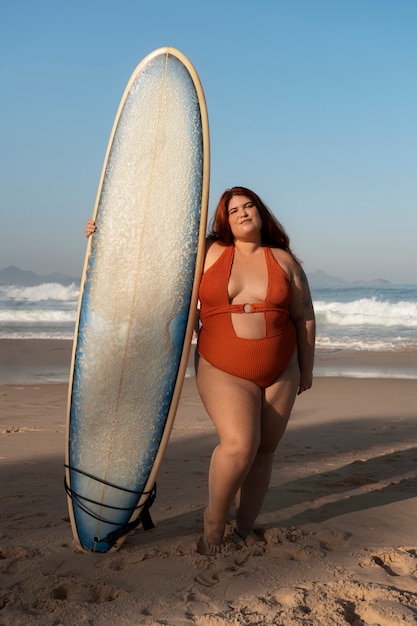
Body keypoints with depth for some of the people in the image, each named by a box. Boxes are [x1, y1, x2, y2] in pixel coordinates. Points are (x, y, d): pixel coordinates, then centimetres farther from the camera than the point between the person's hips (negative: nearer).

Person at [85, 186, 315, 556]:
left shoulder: (285, 260, 4)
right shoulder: (208, 254, 0)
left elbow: (305, 317, 9)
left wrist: (306, 368, 11)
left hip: (280, 373, 3)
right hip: (223, 371, -3)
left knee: (264, 450, 7)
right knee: (239, 445, -20)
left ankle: (246, 526, 25)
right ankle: (214, 521, 4)